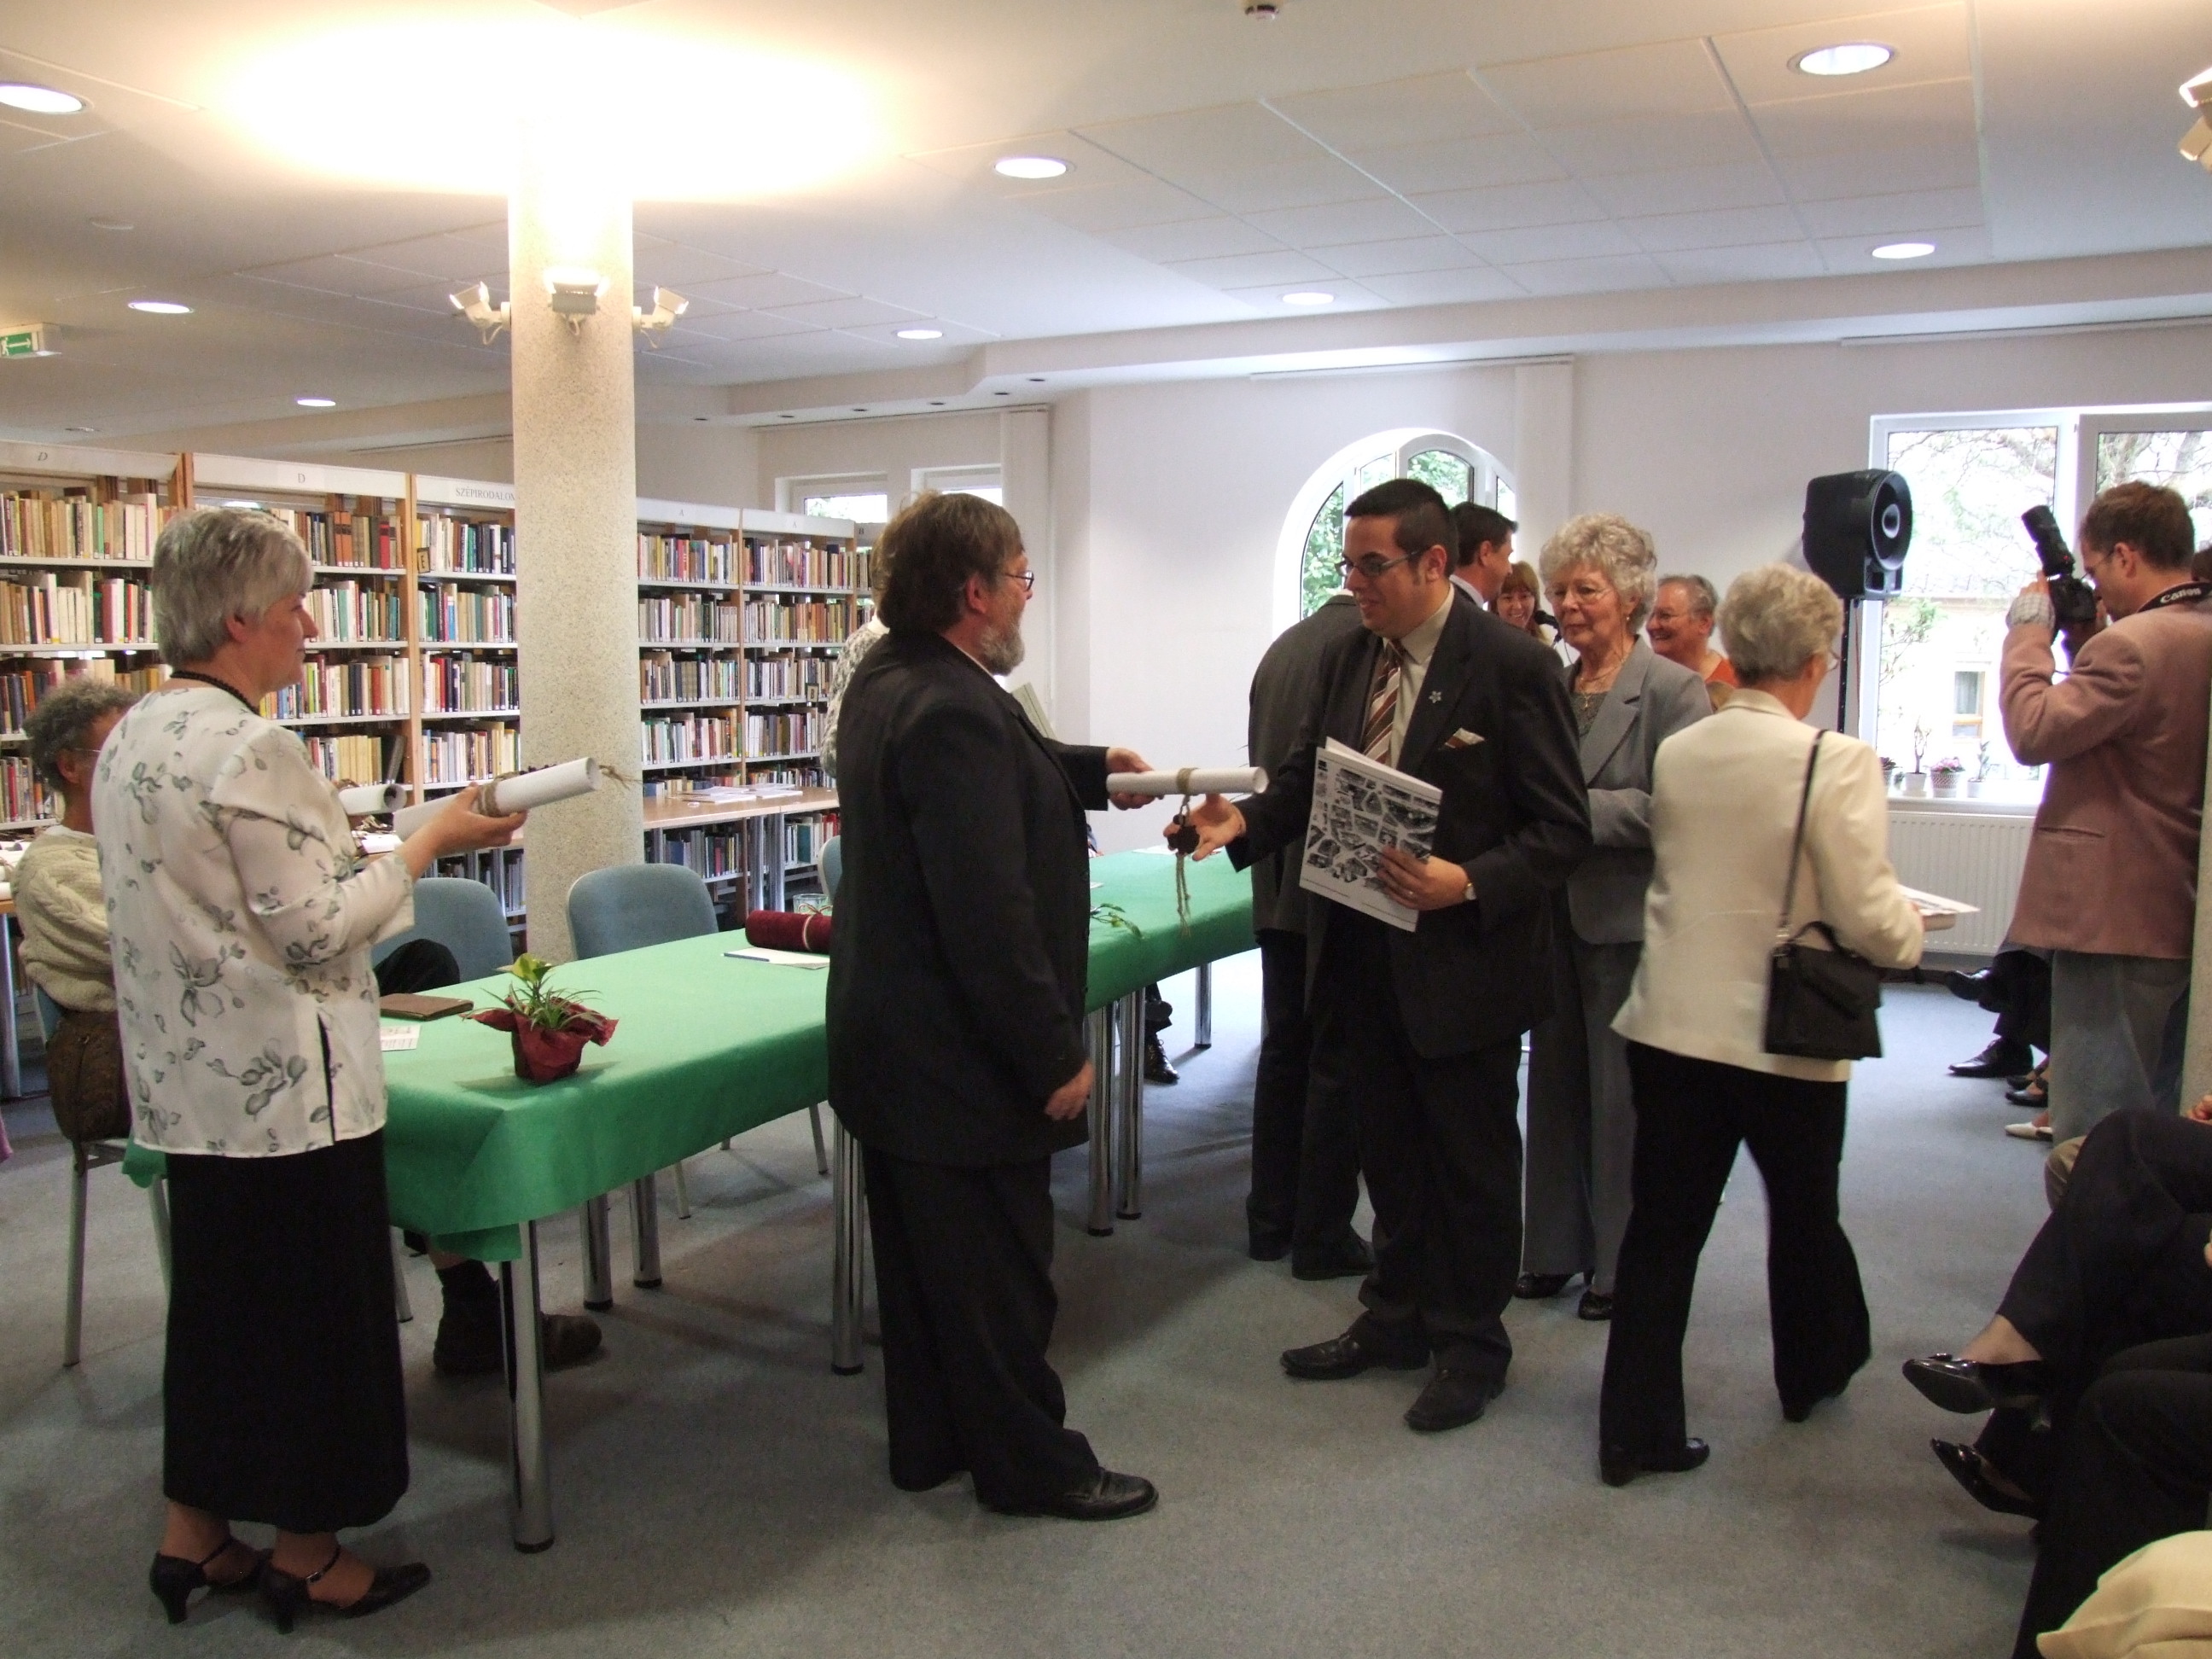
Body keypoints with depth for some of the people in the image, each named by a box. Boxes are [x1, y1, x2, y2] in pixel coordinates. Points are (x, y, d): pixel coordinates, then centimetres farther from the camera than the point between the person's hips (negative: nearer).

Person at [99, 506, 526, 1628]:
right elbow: (316, 928, -20)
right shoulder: (246, 748, -21)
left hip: (192, 1079, 9)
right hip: (286, 1085, -9)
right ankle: (306, 1557, 21)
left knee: (215, 1301, 20)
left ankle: (193, 1533, 33)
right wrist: (428, 844, -11)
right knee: (312, 1309, 6)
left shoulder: (134, 737, 8)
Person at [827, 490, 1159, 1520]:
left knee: (921, 1261, 20)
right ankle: (1028, 1464, 23)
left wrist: (1091, 772, 14)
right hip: (960, 1059, -10)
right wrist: (1055, 1057, -22)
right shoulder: (952, 713, -27)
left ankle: (929, 1443, 36)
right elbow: (991, 916, -28)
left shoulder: (887, 680, 5)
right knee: (999, 1273, 7)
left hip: (891, 1047, 10)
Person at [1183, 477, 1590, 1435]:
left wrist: (1470, 884, -29)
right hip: (1363, 951, 6)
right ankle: (1397, 1318, 39)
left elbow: (1562, 828, -15)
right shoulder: (1345, 660, 6)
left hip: (1463, 958, -6)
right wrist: (1246, 821, -10)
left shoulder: (1513, 666, -15)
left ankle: (1470, 1345, 31)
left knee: (1472, 1160, 12)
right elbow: (1309, 778, 10)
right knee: (1390, 1151, 20)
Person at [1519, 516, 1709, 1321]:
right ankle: (1555, 1249, 26)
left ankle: (1622, 1262, 18)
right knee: (1555, 1083, 14)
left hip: (1626, 917, -6)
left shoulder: (1672, 689, -8)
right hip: (1555, 913, 6)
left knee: (1621, 1095, 3)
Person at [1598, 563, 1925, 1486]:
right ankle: (1815, 1370, 45)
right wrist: (1911, 930, 6)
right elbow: (1871, 922, -16)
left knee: (1662, 1226, 8)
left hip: (1672, 1021, 3)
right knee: (1804, 1213, 21)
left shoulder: (1676, 753, -1)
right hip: (1785, 1035, -3)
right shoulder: (1835, 761, -16)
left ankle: (1636, 1428, 12)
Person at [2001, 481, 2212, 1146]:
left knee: (2095, 1135, -4)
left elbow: (2034, 730, -20)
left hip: (2114, 917, -10)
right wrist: (2082, 639, 12)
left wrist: (2028, 631, -8)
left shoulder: (2134, 643, -20)